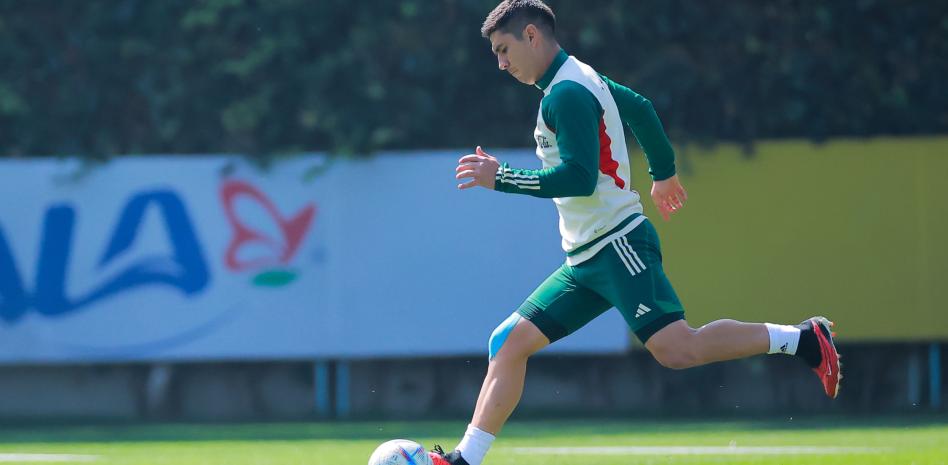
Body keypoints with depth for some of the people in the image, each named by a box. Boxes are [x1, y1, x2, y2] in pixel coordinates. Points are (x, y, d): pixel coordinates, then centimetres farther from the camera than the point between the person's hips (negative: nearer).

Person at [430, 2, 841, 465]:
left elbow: (580, 178, -22)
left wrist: (502, 178, -16)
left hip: (616, 245, -10)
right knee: (509, 342, 3)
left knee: (677, 349, -20)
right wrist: (663, 173, 47)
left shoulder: (566, 93, -13)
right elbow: (641, 109, 32)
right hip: (585, 261, 10)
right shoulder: (583, 79, 17)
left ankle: (802, 340, -11)